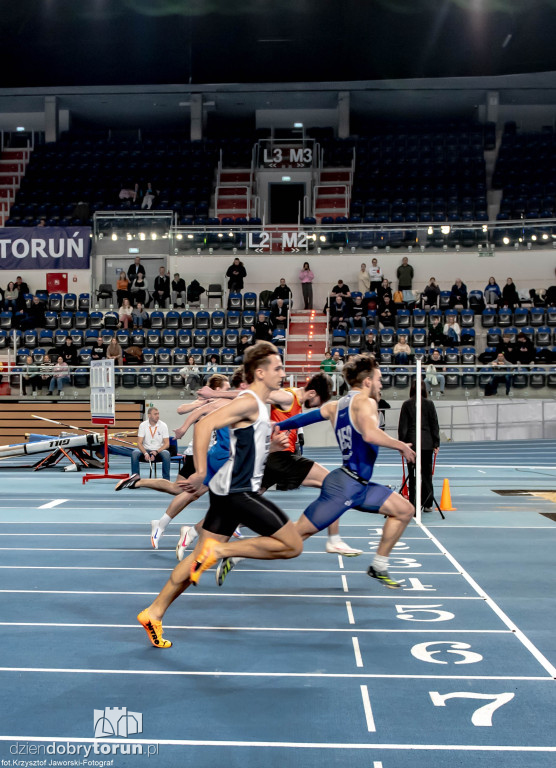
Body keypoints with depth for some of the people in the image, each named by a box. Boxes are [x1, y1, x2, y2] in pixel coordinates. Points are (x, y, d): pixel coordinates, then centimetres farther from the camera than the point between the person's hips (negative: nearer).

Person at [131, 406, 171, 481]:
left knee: (166, 454, -35)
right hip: (146, 450, 1)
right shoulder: (143, 425, -2)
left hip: (159, 451, -1)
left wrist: (156, 452, -21)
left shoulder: (163, 425, -3)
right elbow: (139, 443, -5)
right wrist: (145, 453, -25)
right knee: (134, 453, -30)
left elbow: (167, 444, -4)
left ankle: (166, 480, -26)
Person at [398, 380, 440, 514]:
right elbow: (434, 425, 2)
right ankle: (427, 504, 11)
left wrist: (402, 443, 6)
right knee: (427, 473, 7)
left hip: (411, 442, 0)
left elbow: (402, 426, 1)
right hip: (427, 443, 0)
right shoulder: (429, 404, 1)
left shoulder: (406, 404, 1)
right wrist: (436, 443, 7)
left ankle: (414, 504, 1)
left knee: (413, 474, 3)